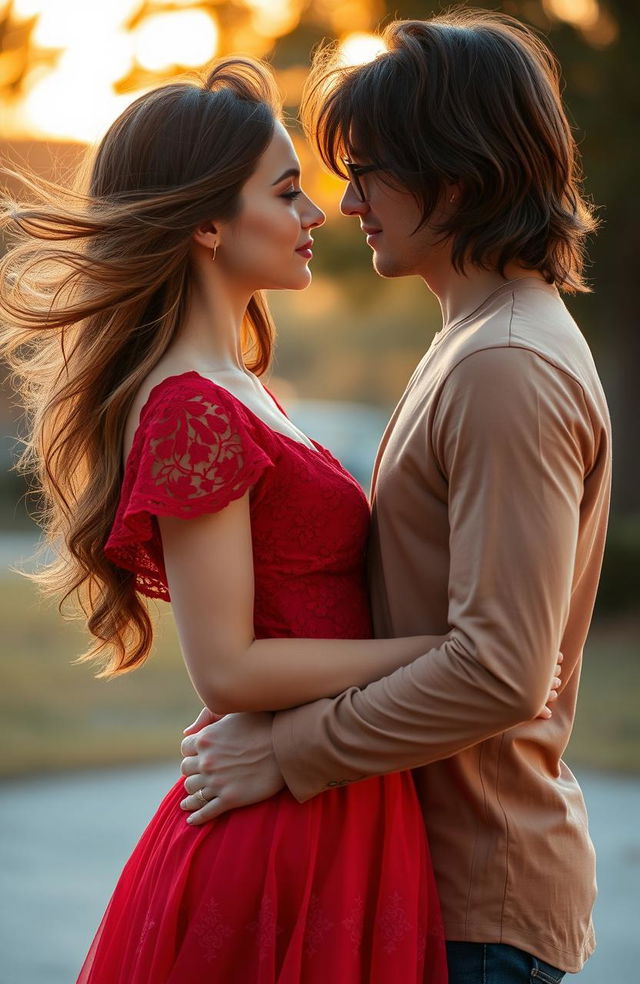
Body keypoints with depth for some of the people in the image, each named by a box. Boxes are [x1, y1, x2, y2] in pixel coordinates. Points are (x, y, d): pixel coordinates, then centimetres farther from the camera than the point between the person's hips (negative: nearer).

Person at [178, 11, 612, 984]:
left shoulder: (510, 373, -20)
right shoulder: (477, 341, 13)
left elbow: (501, 670, -26)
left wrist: (287, 749, -18)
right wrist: (268, 702, 7)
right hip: (439, 862, 9)